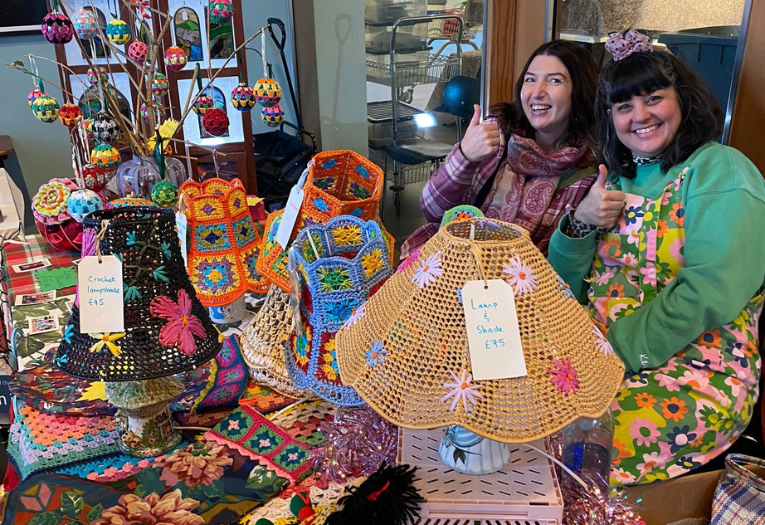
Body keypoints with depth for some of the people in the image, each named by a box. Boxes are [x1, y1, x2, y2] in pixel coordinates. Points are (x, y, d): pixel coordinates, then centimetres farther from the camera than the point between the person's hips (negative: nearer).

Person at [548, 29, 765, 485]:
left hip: (696, 373, -6)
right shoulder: (617, 180, 15)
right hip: (602, 357, 6)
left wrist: (615, 349, -20)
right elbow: (565, 286, 12)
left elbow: (706, 297, -19)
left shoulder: (720, 171, -6)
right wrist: (580, 223, -6)